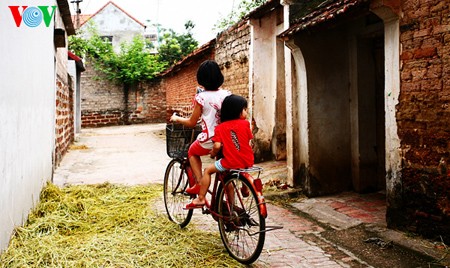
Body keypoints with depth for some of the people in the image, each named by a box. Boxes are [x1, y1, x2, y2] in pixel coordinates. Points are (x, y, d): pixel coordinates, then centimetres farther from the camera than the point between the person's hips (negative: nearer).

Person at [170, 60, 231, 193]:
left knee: (192, 152, 28)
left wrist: (176, 119, 17)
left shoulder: (201, 97, -10)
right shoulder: (227, 94, 0)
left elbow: (192, 122, -1)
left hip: (209, 141, -3)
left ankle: (199, 183, 15)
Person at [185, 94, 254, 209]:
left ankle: (201, 199, 14)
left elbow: (217, 146, -12)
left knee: (208, 171, 16)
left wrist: (212, 154, 9)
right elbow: (249, 142, 4)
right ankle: (245, 190, 47)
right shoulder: (245, 123, 0)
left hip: (230, 162, -3)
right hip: (248, 161, 3)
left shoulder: (220, 127, -2)